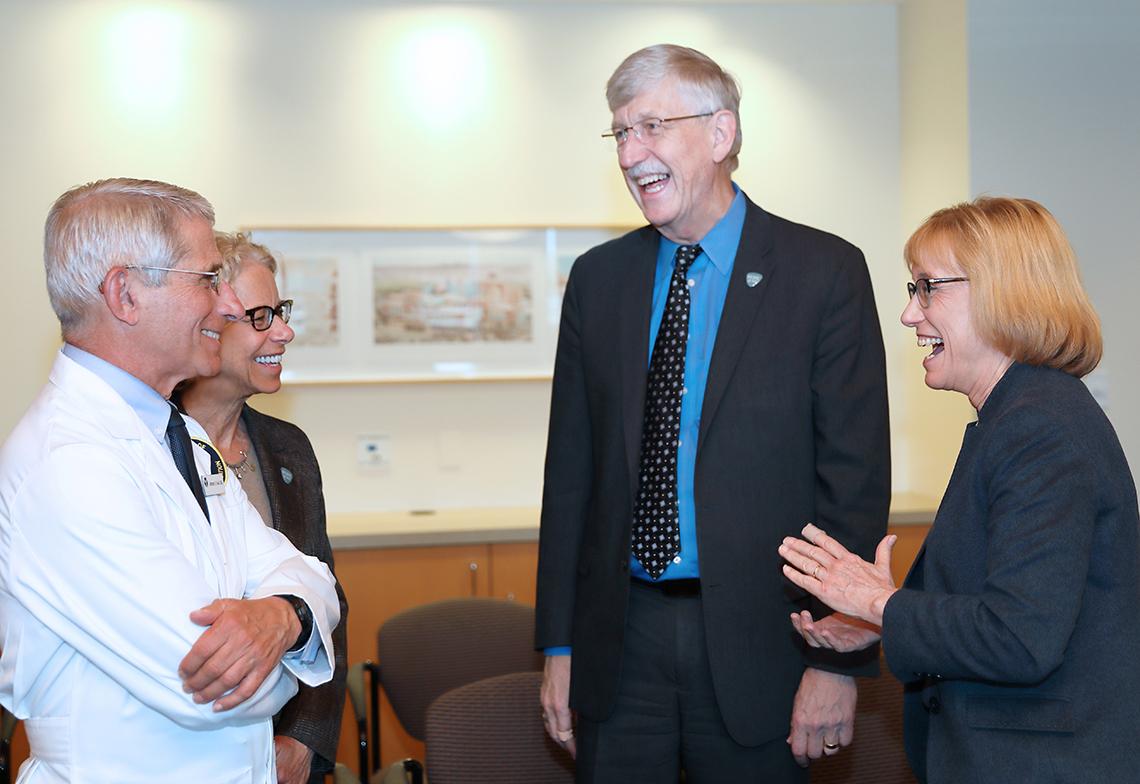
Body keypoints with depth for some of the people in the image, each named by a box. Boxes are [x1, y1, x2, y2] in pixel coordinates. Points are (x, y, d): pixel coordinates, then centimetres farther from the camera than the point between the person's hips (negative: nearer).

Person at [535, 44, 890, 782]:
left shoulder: (824, 271, -4)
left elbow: (856, 477, -6)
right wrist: (559, 644, 5)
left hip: (755, 640, -3)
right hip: (619, 641, 3)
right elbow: (571, 469, 9)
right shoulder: (598, 278, 8)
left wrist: (838, 659, -10)